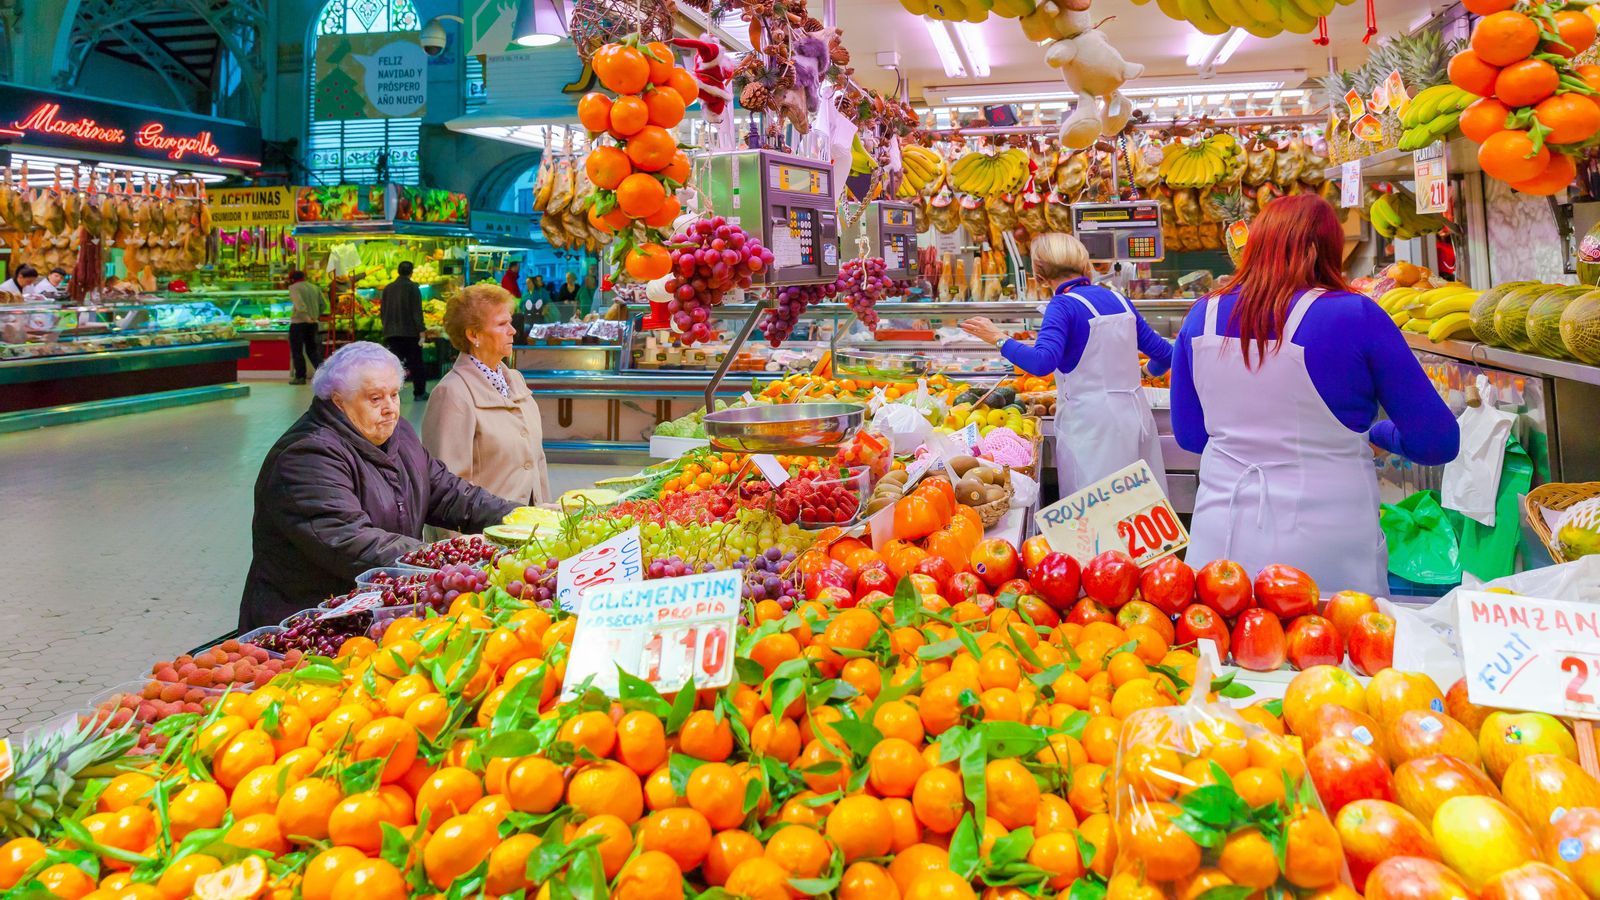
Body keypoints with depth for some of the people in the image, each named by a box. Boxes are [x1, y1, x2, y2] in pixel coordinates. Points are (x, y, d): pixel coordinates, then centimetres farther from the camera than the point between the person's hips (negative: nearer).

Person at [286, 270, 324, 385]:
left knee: (297, 351, 4)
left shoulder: (294, 288, -5)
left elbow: (299, 304, -21)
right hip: (313, 323, 5)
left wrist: (307, 317, -25)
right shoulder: (314, 287, 11)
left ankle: (300, 377, 5)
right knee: (312, 350, 13)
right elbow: (322, 305, 10)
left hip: (298, 323, -5)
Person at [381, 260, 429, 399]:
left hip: (392, 332, 4)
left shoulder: (388, 288, 8)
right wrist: (421, 331, -12)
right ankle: (419, 392, 13)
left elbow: (383, 311, 14)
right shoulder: (413, 287, -7)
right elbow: (417, 311, -13)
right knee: (415, 363, 7)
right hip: (410, 332, -4)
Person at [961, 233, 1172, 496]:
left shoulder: (1063, 305, -9)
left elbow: (1043, 362, -25)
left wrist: (998, 338, -14)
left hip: (1092, 423, -7)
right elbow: (1164, 353, 15)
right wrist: (1151, 370, 38)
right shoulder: (1119, 299, 11)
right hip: (1136, 415, 7)